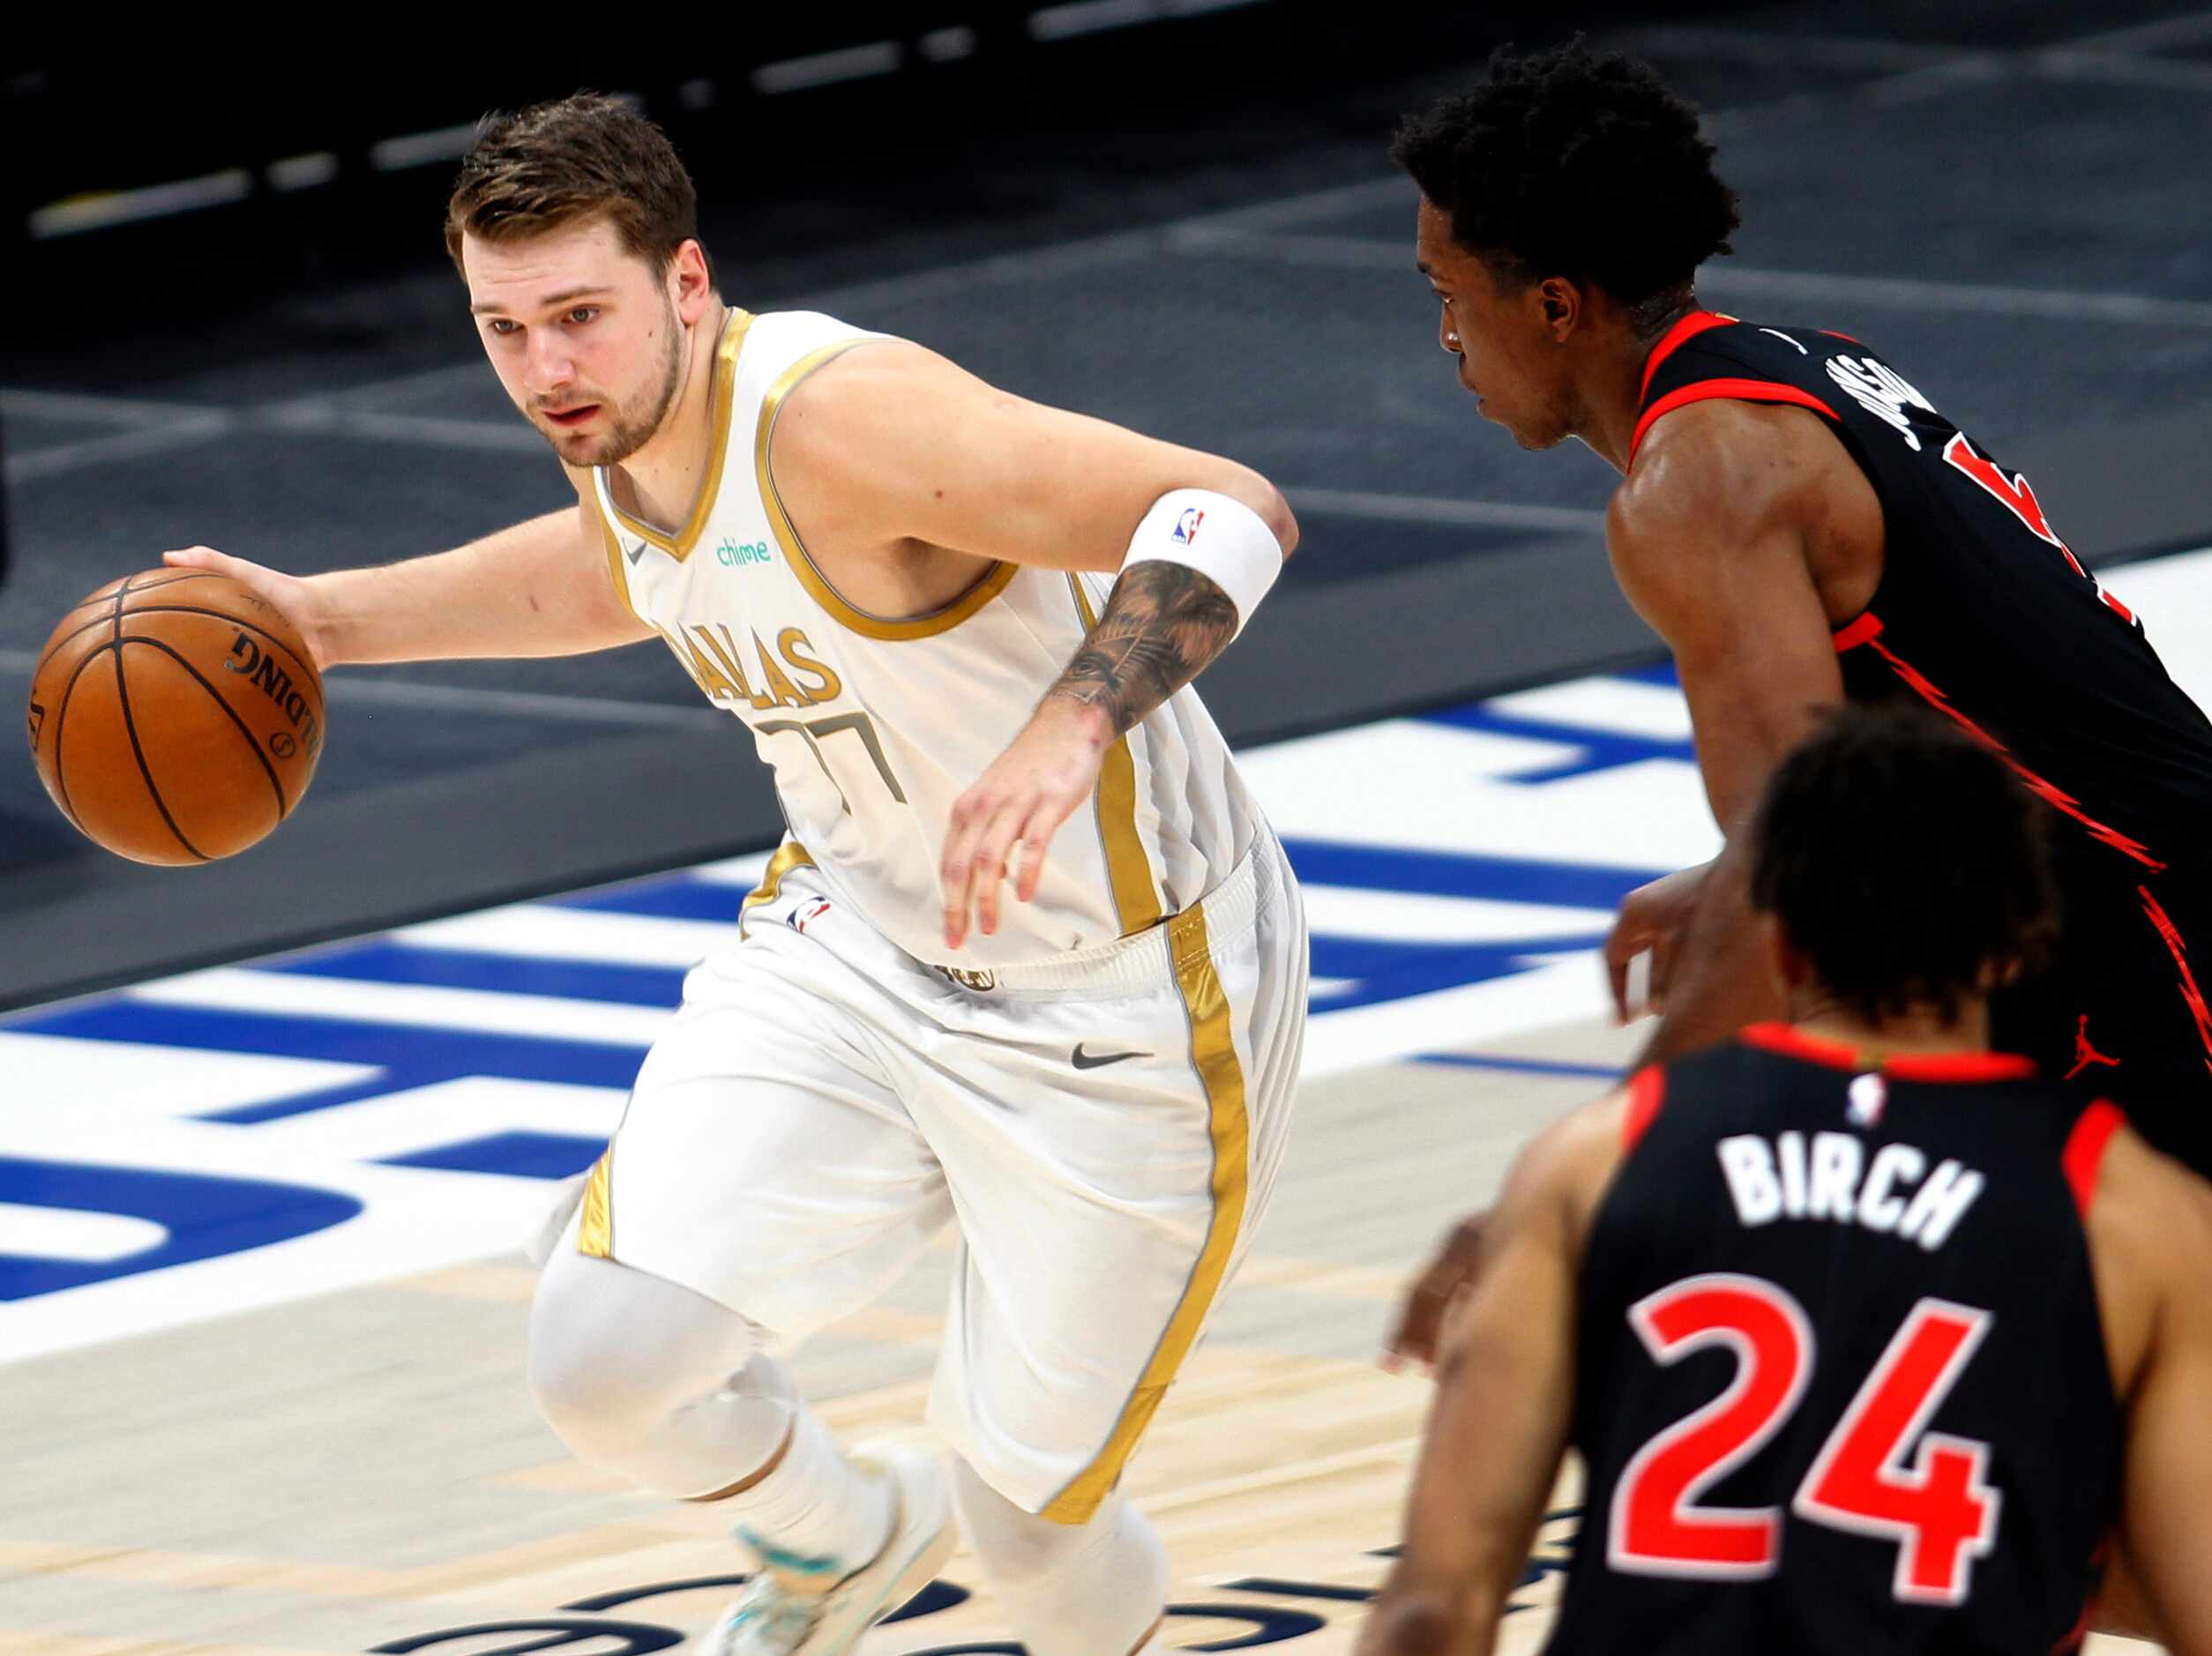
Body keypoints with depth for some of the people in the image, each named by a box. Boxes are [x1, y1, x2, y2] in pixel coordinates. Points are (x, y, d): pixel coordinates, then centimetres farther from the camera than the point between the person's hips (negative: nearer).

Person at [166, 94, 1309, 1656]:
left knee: (1028, 1517, 3)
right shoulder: (624, 432, -5)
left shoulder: (839, 415, -30)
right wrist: (330, 616, 21)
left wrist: (1067, 732, -53)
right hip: (869, 939, 6)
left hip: (1125, 1010, -6)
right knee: (605, 1353, -11)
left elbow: (1234, 511, -38)